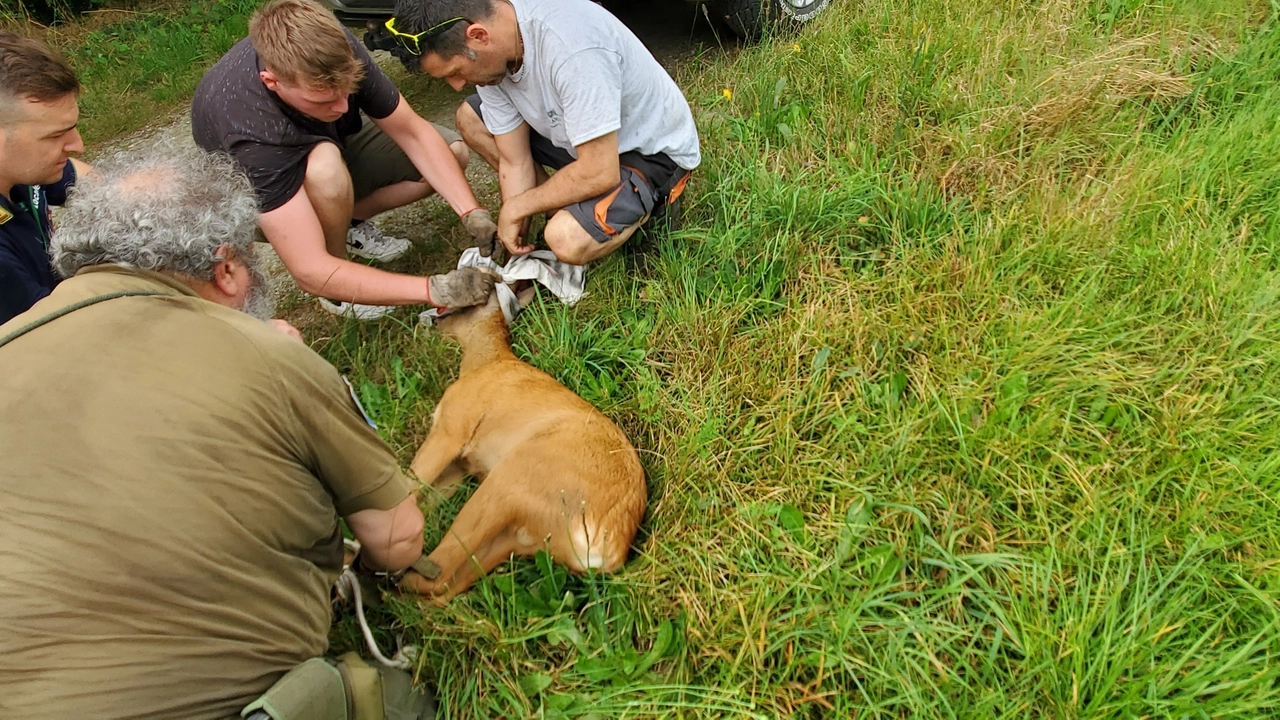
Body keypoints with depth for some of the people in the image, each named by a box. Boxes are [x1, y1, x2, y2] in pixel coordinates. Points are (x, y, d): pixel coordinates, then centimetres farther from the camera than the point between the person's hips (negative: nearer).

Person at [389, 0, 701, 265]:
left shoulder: (569, 47, -36)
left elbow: (599, 174, -33)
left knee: (567, 239, -31)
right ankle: (568, 209, 5)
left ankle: (646, 203, 0)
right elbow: (516, 162, -5)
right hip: (591, 137, 8)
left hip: (655, 151, -7)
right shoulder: (488, 55, -11)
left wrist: (515, 208, -19)